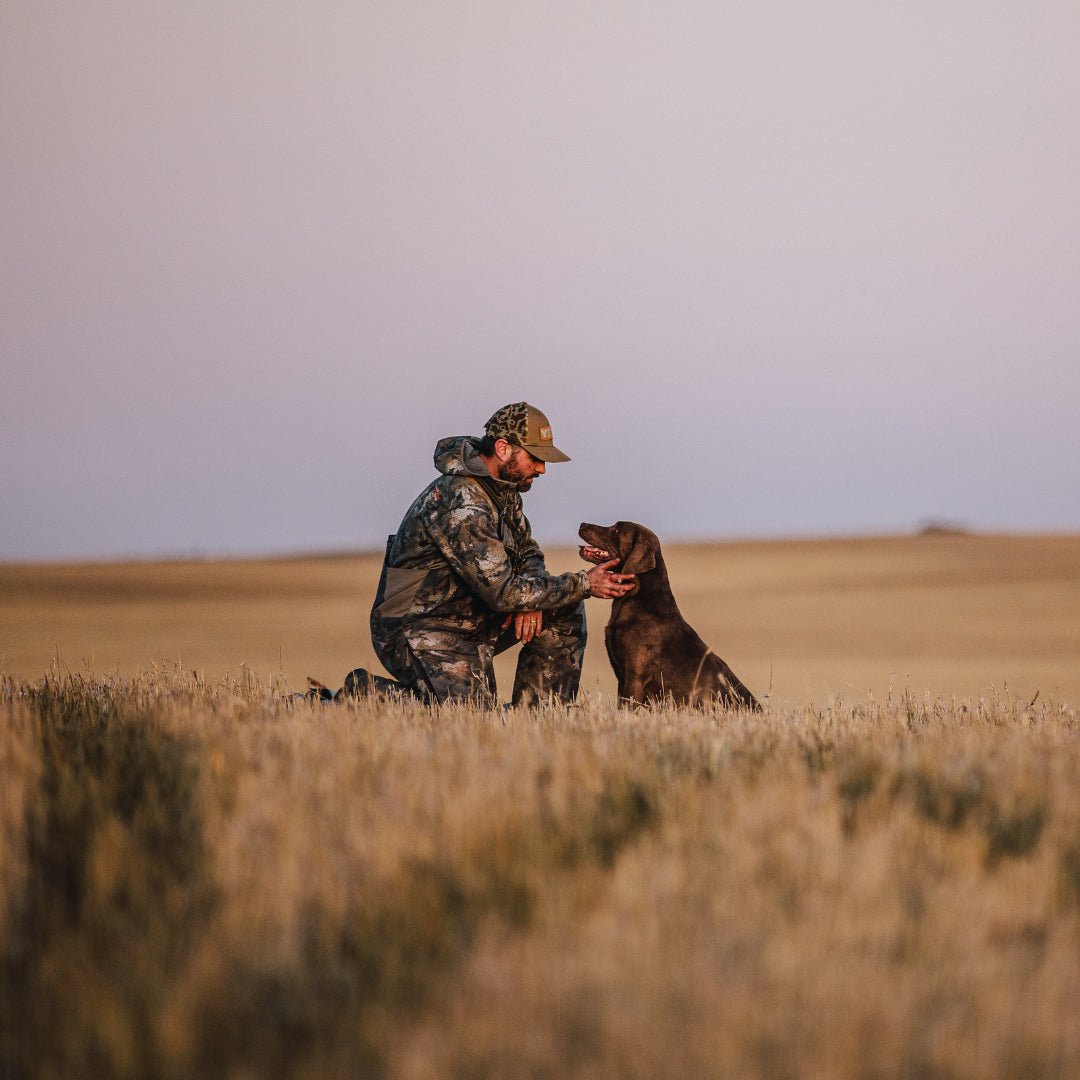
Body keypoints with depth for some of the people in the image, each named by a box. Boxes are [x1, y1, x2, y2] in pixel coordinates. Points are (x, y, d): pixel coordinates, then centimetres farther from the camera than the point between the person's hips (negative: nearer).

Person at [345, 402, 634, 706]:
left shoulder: (502, 486, 6)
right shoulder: (461, 503, -25)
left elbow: (527, 553, 16)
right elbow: (502, 591, -27)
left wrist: (529, 600, -8)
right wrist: (584, 584, -22)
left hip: (469, 619, 10)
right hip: (418, 632, -10)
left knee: (565, 610, 3)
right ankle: (367, 691, -4)